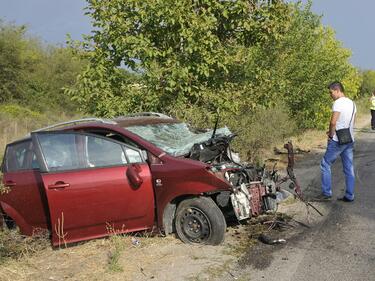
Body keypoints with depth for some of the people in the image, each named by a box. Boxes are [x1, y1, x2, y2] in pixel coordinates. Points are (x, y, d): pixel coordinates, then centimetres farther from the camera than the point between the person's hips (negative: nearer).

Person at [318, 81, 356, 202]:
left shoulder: (338, 103, -14)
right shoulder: (352, 103, 12)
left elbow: (333, 122, -22)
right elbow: (351, 123, 16)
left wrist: (331, 134, -6)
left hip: (337, 141, -8)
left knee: (325, 165, 5)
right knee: (349, 168, 10)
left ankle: (326, 193, 6)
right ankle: (349, 196, 15)